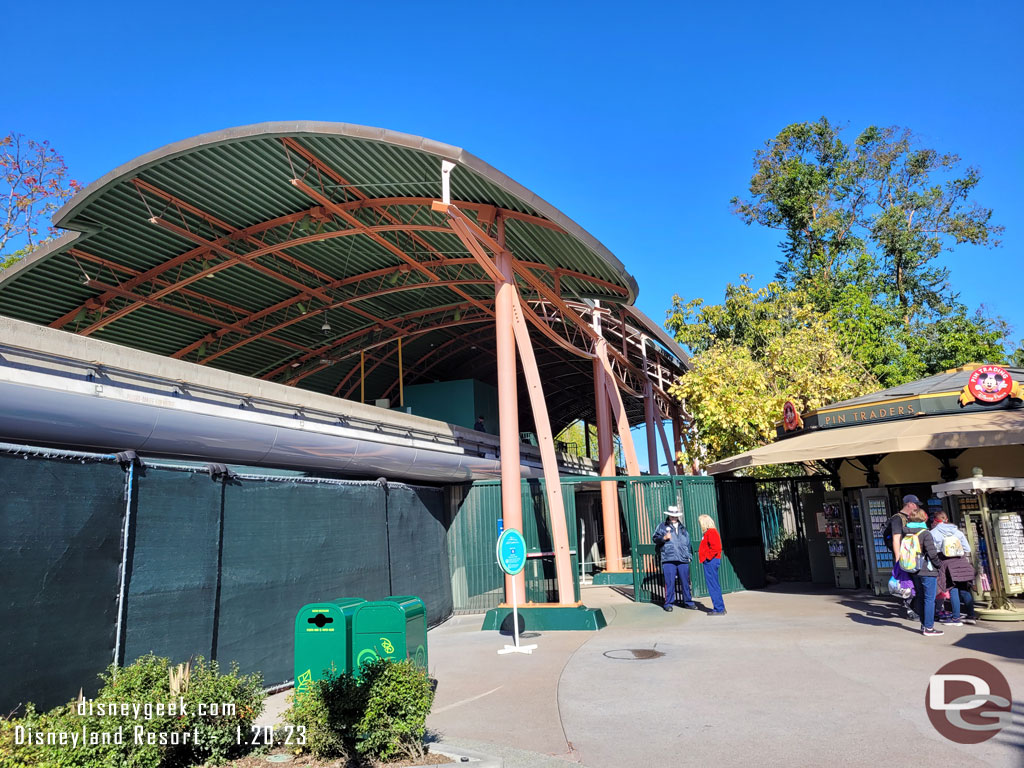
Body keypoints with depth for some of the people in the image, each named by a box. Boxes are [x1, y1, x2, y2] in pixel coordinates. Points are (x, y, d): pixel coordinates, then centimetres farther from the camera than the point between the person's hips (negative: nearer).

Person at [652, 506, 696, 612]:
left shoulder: (683, 528, 22)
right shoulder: (662, 526, 10)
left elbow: (688, 543, 27)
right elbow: (655, 538, 4)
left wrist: (689, 556, 19)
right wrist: (663, 538, -14)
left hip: (683, 560, 3)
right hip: (668, 560, -3)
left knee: (685, 582, 6)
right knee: (669, 582, -5)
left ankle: (688, 602, 19)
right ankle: (668, 603, 4)